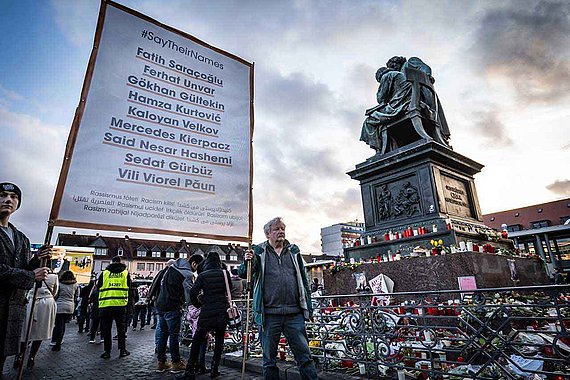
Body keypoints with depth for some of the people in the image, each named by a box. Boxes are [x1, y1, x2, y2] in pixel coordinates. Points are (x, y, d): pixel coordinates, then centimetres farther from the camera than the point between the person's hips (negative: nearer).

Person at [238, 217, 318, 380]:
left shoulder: (294, 251, 11)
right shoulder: (258, 251, 4)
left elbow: (303, 280, 15)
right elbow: (243, 274, 6)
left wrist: (308, 307, 11)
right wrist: (246, 262, -17)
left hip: (294, 314, 2)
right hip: (269, 314, -1)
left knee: (304, 356, 6)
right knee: (269, 359, 12)